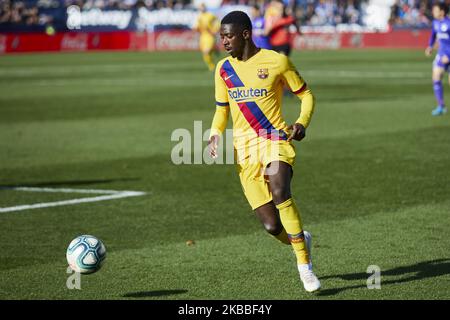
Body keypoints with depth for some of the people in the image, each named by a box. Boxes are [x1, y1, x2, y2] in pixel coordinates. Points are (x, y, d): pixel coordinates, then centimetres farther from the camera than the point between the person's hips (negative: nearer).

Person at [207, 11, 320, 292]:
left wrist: (302, 122, -13)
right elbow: (221, 110, 20)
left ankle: (304, 264, -23)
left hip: (276, 140, -4)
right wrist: (216, 135, 0)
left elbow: (306, 95, 6)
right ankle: (301, 240, 30)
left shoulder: (276, 61, -3)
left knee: (279, 192, -33)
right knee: (271, 225, -5)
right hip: (245, 148, 4)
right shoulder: (223, 69, 10)